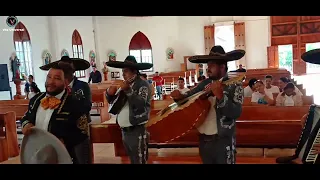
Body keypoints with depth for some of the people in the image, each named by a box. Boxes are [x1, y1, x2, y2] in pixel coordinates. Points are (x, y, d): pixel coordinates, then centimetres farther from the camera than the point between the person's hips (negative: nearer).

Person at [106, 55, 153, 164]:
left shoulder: (143, 85, -9)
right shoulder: (124, 85, 15)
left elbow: (141, 104, -24)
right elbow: (113, 102, 17)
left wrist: (128, 91, -31)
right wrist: (109, 94, -2)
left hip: (137, 131, -8)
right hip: (124, 131, 8)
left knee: (139, 161, -4)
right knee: (132, 160, 18)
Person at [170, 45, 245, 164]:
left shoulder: (235, 85, -9)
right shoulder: (205, 83, 6)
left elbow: (235, 113, -20)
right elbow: (189, 96, 14)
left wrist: (220, 96, -32)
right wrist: (179, 96, -7)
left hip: (222, 140, -5)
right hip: (203, 139, 5)